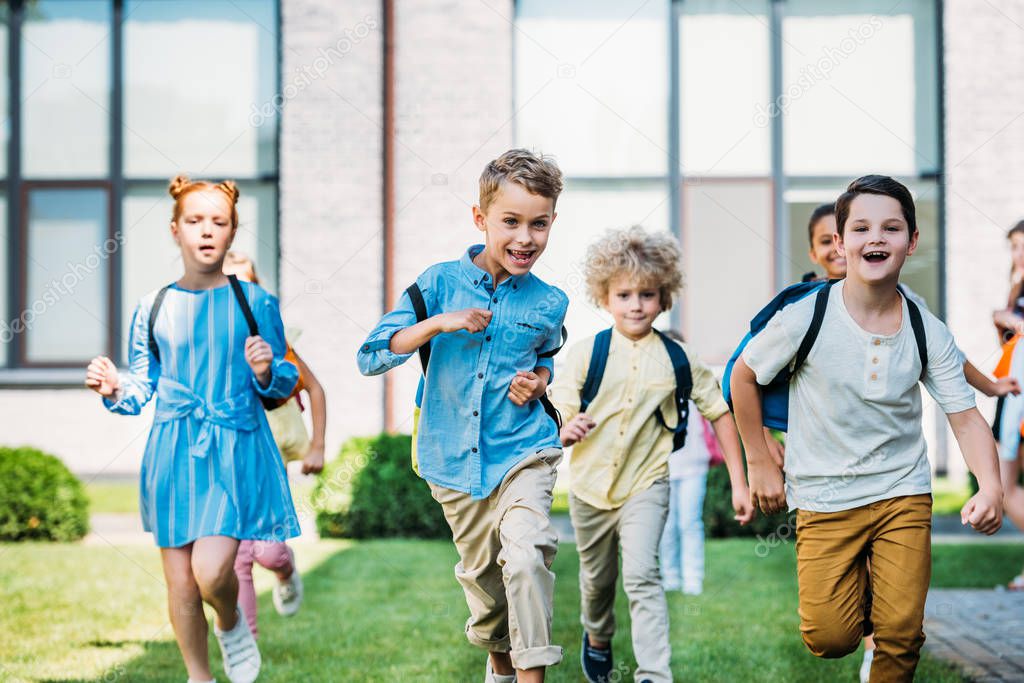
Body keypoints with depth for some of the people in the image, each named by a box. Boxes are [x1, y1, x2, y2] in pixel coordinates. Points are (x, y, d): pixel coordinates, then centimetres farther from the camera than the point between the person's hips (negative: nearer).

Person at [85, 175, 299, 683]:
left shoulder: (255, 303, 1)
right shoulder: (153, 309, 6)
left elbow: (285, 383, 7)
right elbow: (142, 390, 12)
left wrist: (266, 371, -15)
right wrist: (113, 389, -9)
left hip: (237, 451, -2)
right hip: (173, 452, 2)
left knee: (211, 572, -17)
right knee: (180, 583, 6)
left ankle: (231, 624, 18)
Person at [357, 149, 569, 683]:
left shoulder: (548, 303, -3)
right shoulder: (441, 283, -8)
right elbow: (371, 357, -10)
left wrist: (537, 383, -3)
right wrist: (439, 323, -22)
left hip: (523, 453, -1)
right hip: (455, 460, 1)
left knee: (526, 553, -24)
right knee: (481, 570, 16)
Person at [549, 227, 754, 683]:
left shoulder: (676, 359, -6)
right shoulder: (585, 354, -8)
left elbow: (719, 412, 2)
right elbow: (555, 420, -6)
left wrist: (739, 483, -1)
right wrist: (565, 432, -31)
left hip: (646, 484, -2)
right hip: (590, 486, 2)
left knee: (642, 576, -20)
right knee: (597, 580, 20)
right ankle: (597, 637, 50)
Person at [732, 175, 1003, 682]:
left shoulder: (928, 333, -8)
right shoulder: (805, 319, -15)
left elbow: (965, 416, -4)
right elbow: (744, 376, -1)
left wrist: (990, 489, -21)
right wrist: (760, 464, 2)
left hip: (903, 493, 2)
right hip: (824, 498, -2)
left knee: (901, 635, -2)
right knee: (830, 640, -7)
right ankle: (848, 582, 25)